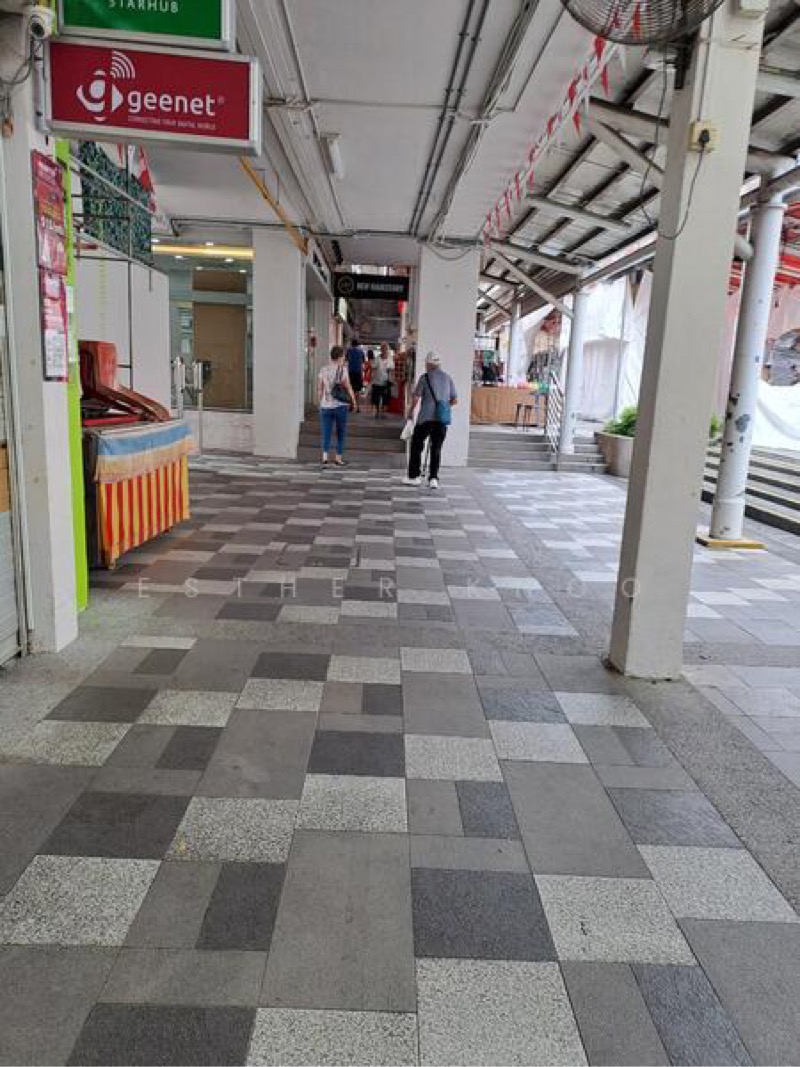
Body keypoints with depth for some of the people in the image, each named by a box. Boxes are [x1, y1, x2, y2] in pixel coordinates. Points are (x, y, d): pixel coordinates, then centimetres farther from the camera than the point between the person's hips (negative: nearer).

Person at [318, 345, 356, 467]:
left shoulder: (323, 370, 4)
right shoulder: (342, 370, -6)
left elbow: (319, 389, 8)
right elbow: (348, 388, -6)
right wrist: (353, 401, 7)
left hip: (325, 406, 3)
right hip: (340, 405, -2)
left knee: (326, 433, 3)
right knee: (341, 433, 12)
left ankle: (325, 457, -14)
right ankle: (338, 458, 17)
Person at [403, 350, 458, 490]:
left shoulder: (425, 377, -3)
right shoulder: (448, 378, 9)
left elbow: (416, 398, -6)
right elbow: (455, 400, 11)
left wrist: (410, 411, 9)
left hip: (426, 418, -3)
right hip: (442, 419, 4)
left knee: (416, 445, 10)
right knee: (436, 448, 10)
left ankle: (414, 476, 14)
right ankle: (433, 478, 6)